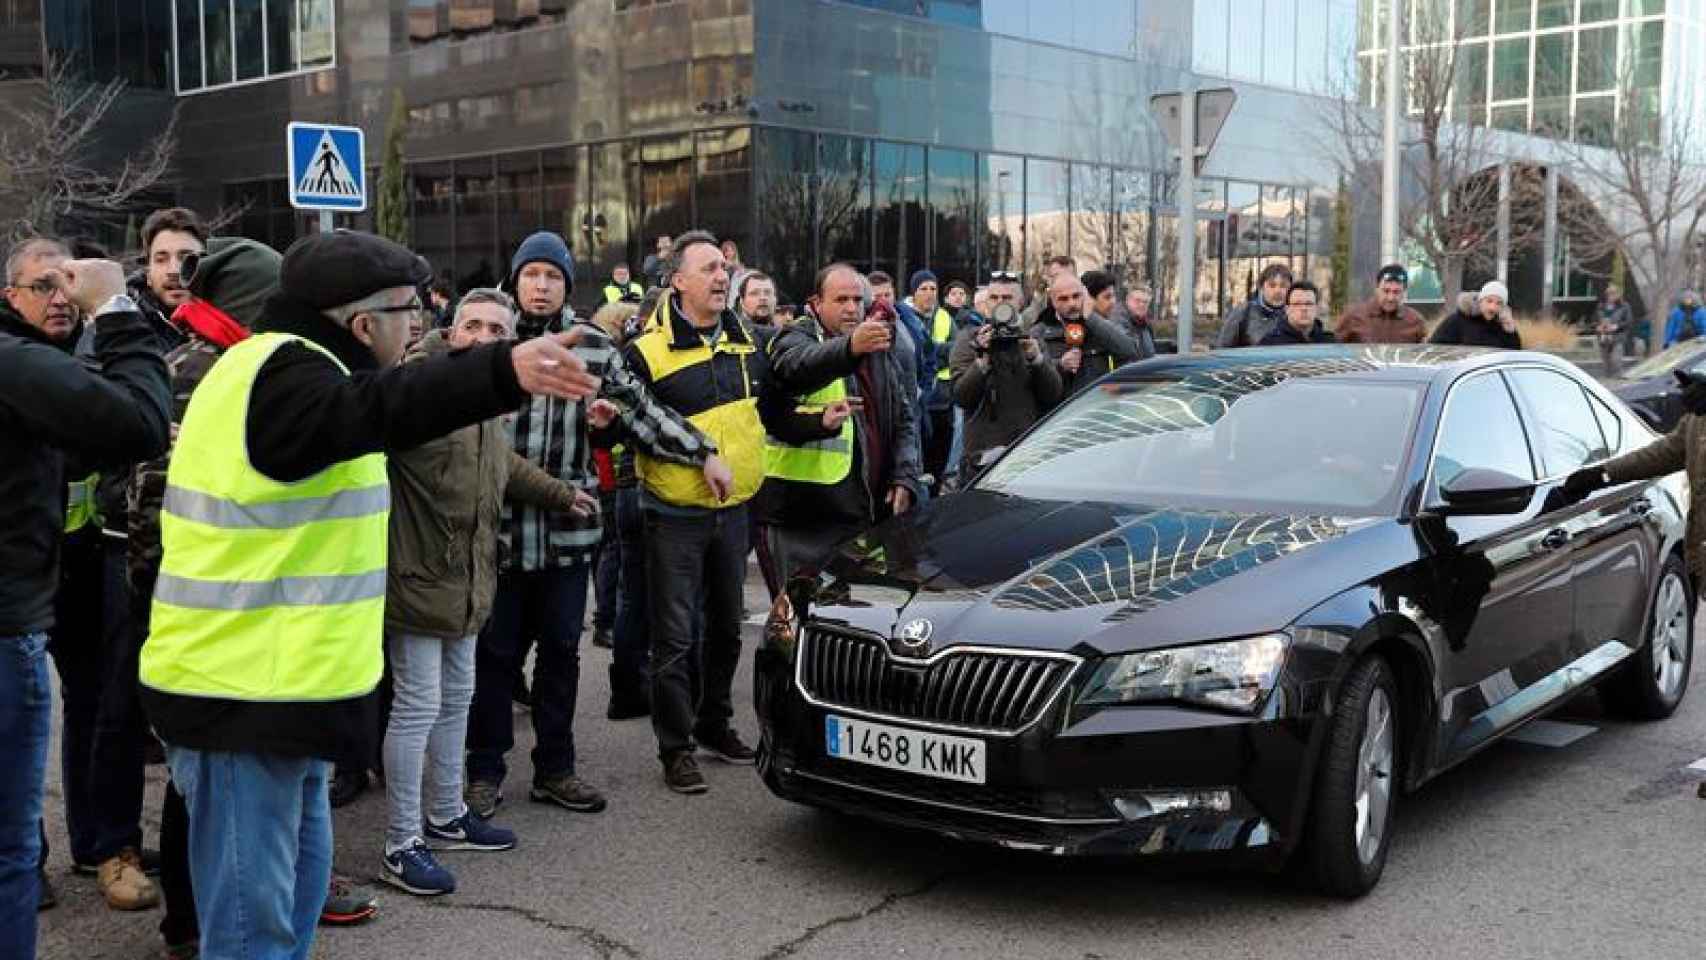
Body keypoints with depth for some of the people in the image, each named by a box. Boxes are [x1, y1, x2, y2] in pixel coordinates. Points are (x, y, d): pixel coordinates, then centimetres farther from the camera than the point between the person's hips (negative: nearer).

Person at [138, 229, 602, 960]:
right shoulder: (283, 373, -20)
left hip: (275, 684, 11)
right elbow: (380, 408, -41)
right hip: (244, 691, -11)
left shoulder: (279, 364, 13)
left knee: (296, 886, 21)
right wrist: (504, 371, -56)